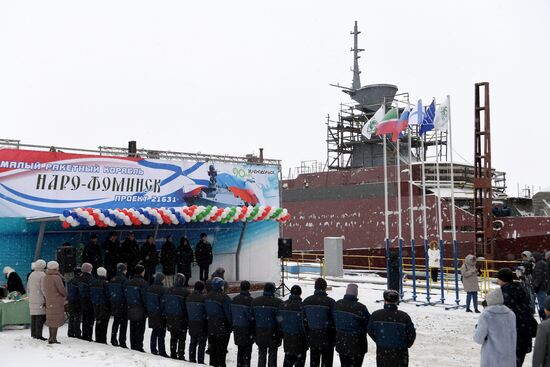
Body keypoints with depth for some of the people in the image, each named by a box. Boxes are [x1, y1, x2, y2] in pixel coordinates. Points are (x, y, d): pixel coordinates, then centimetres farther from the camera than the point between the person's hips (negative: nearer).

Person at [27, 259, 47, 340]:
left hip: (32, 300, 8)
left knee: (33, 317, 12)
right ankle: (39, 335, -7)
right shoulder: (42, 275, -11)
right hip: (41, 301, -8)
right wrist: (47, 298, -6)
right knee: (40, 317, -5)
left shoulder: (31, 275, 14)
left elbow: (28, 289, 19)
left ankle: (33, 334, 17)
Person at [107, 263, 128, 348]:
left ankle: (113, 340, 22)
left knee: (116, 322, 18)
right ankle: (122, 342, -2)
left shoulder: (112, 280, 6)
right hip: (123, 305, -7)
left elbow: (108, 292, 9)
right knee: (123, 323, 0)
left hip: (114, 305, 7)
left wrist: (111, 302, 16)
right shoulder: (124, 280, -15)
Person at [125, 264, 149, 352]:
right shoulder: (143, 283, -14)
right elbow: (145, 297, -15)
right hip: (140, 310, -6)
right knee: (140, 329, 0)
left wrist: (128, 305, 15)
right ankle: (139, 347, 0)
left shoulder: (129, 283, 6)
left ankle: (133, 347, 18)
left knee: (132, 329, 13)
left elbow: (126, 295, 9)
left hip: (131, 310, 6)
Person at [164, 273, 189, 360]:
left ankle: (173, 354, 21)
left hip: (170, 318, 5)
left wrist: (166, 317, 15)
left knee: (173, 337, 17)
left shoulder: (168, 291, 2)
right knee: (181, 338, 5)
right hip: (181, 319, -5)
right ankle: (181, 356, 5)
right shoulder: (185, 292, -15)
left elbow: (164, 304, 8)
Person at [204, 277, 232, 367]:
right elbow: (228, 313, -15)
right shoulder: (224, 298, -19)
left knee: (213, 347, 17)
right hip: (223, 327, -6)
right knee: (221, 348, 3)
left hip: (211, 326, 7)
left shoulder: (207, 297, 3)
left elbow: (206, 311, 9)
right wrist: (232, 325, -4)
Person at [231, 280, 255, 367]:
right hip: (246, 327, -6)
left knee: (240, 348, 17)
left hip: (236, 327, 6)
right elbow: (251, 315, -16)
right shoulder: (249, 300, -17)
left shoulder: (235, 299, 4)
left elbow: (231, 313, 9)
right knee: (247, 349, 4)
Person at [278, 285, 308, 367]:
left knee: (288, 358, 17)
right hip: (299, 338, -5)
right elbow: (305, 322, -16)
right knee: (300, 359, 5)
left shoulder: (283, 305, 2)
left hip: (287, 336, 6)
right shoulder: (302, 305, -17)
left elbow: (279, 321, 6)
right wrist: (307, 337, -5)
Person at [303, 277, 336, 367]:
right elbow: (335, 320, -12)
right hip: (327, 338, -4)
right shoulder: (330, 302, -16)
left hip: (312, 336, 4)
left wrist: (307, 335, 14)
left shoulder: (306, 301, 0)